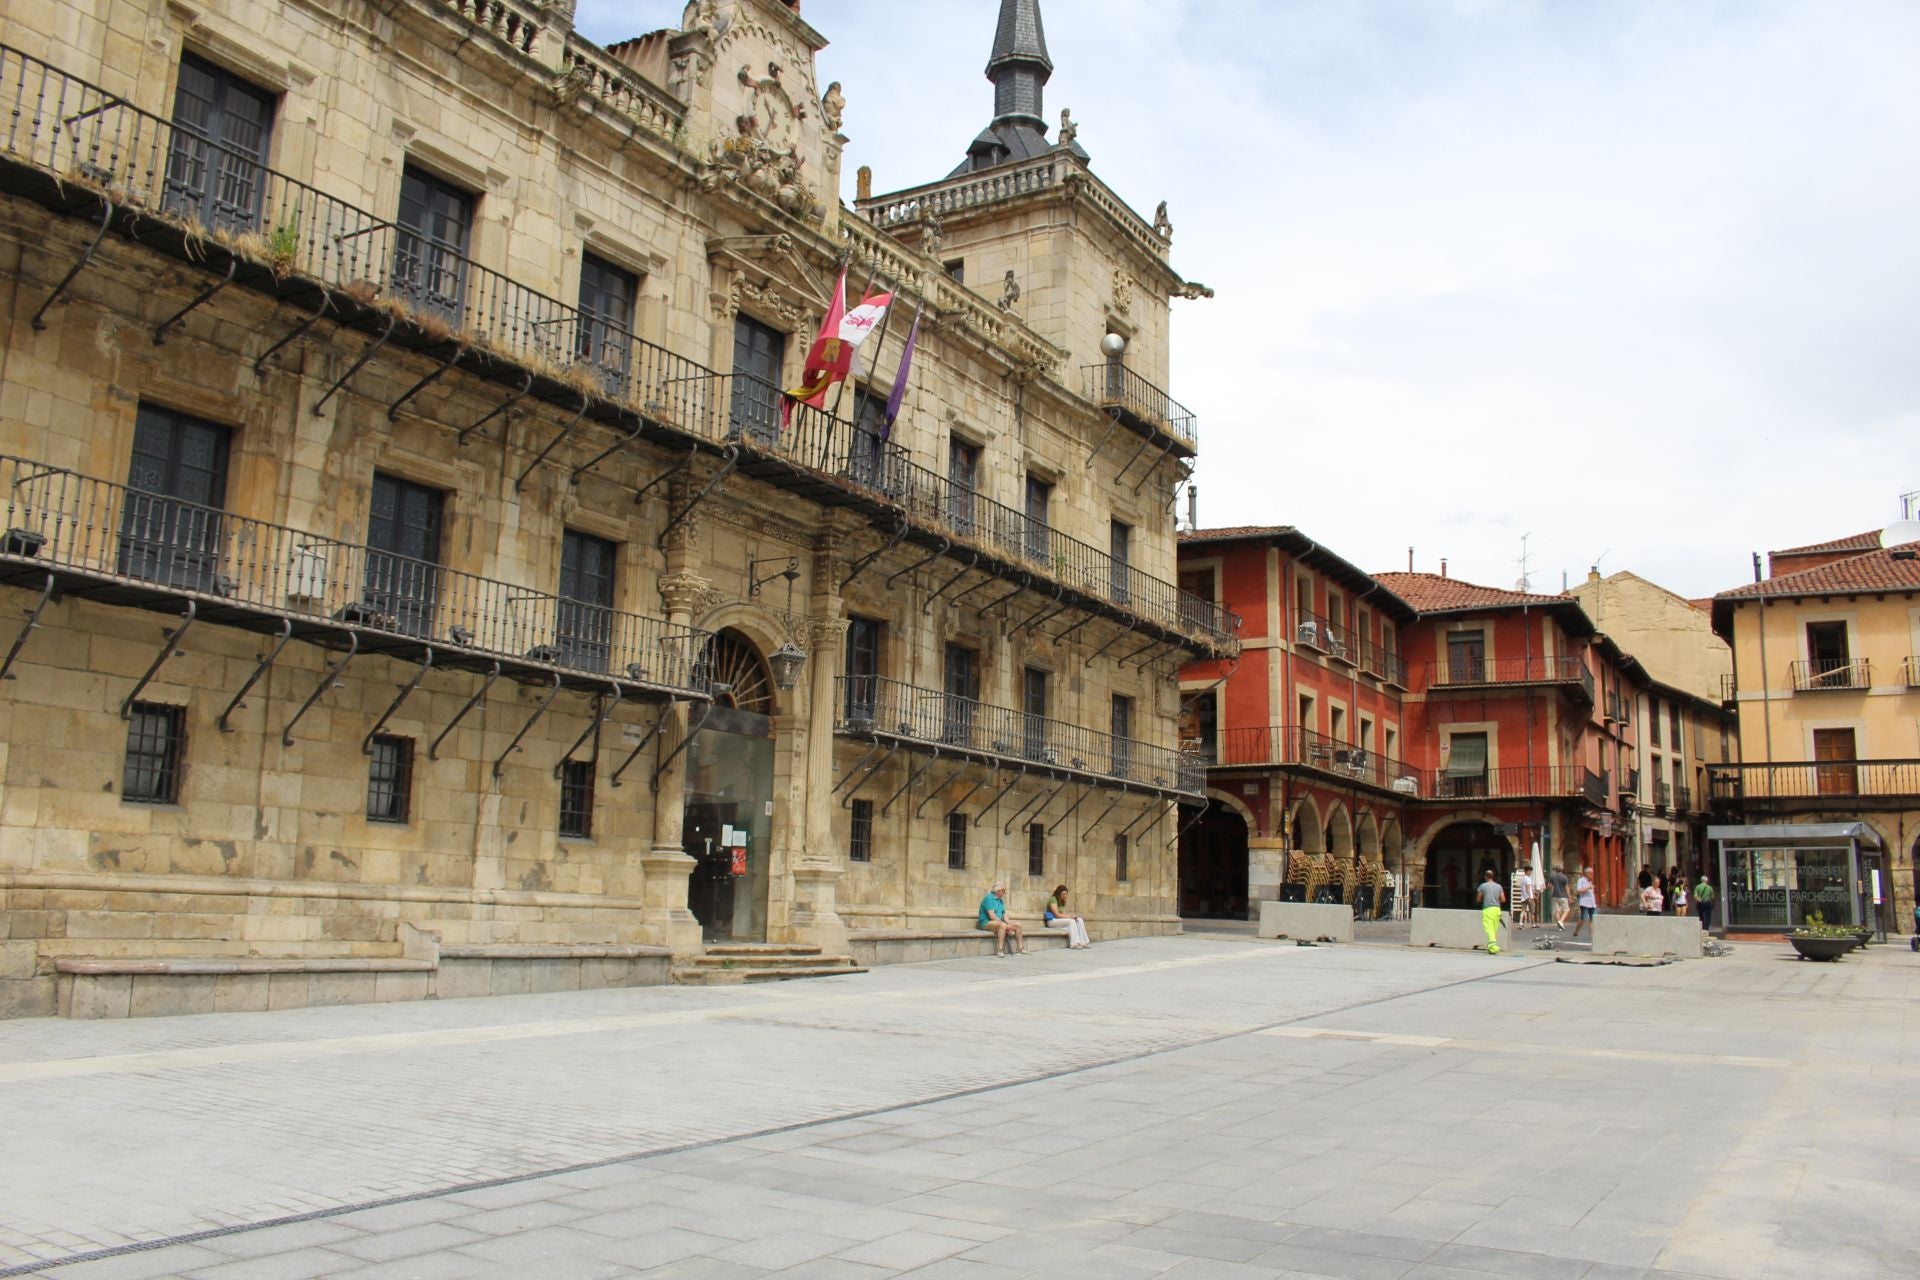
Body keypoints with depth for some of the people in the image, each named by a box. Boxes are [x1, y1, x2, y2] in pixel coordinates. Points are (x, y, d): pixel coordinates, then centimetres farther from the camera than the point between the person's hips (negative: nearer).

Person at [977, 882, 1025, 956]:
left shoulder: (1001, 900, 15)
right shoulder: (989, 898, -13)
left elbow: (1004, 916, 12)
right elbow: (992, 916, -20)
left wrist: (1010, 924, -7)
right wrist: (1004, 924, -20)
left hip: (999, 922, 9)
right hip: (987, 922, -9)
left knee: (1017, 926, 1)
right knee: (1003, 925, -37)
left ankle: (1021, 948, 5)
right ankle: (1000, 951, -42)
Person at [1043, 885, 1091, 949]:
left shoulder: (1062, 901, 18)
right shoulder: (1053, 900, -11)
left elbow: (1063, 913, 11)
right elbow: (1057, 914, -17)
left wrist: (1071, 916, -8)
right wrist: (1070, 917, -15)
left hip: (1061, 919, 9)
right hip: (1053, 921, -9)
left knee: (1079, 920, -10)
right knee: (1071, 921, -31)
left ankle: (1083, 942, -19)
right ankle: (1074, 944, -36)